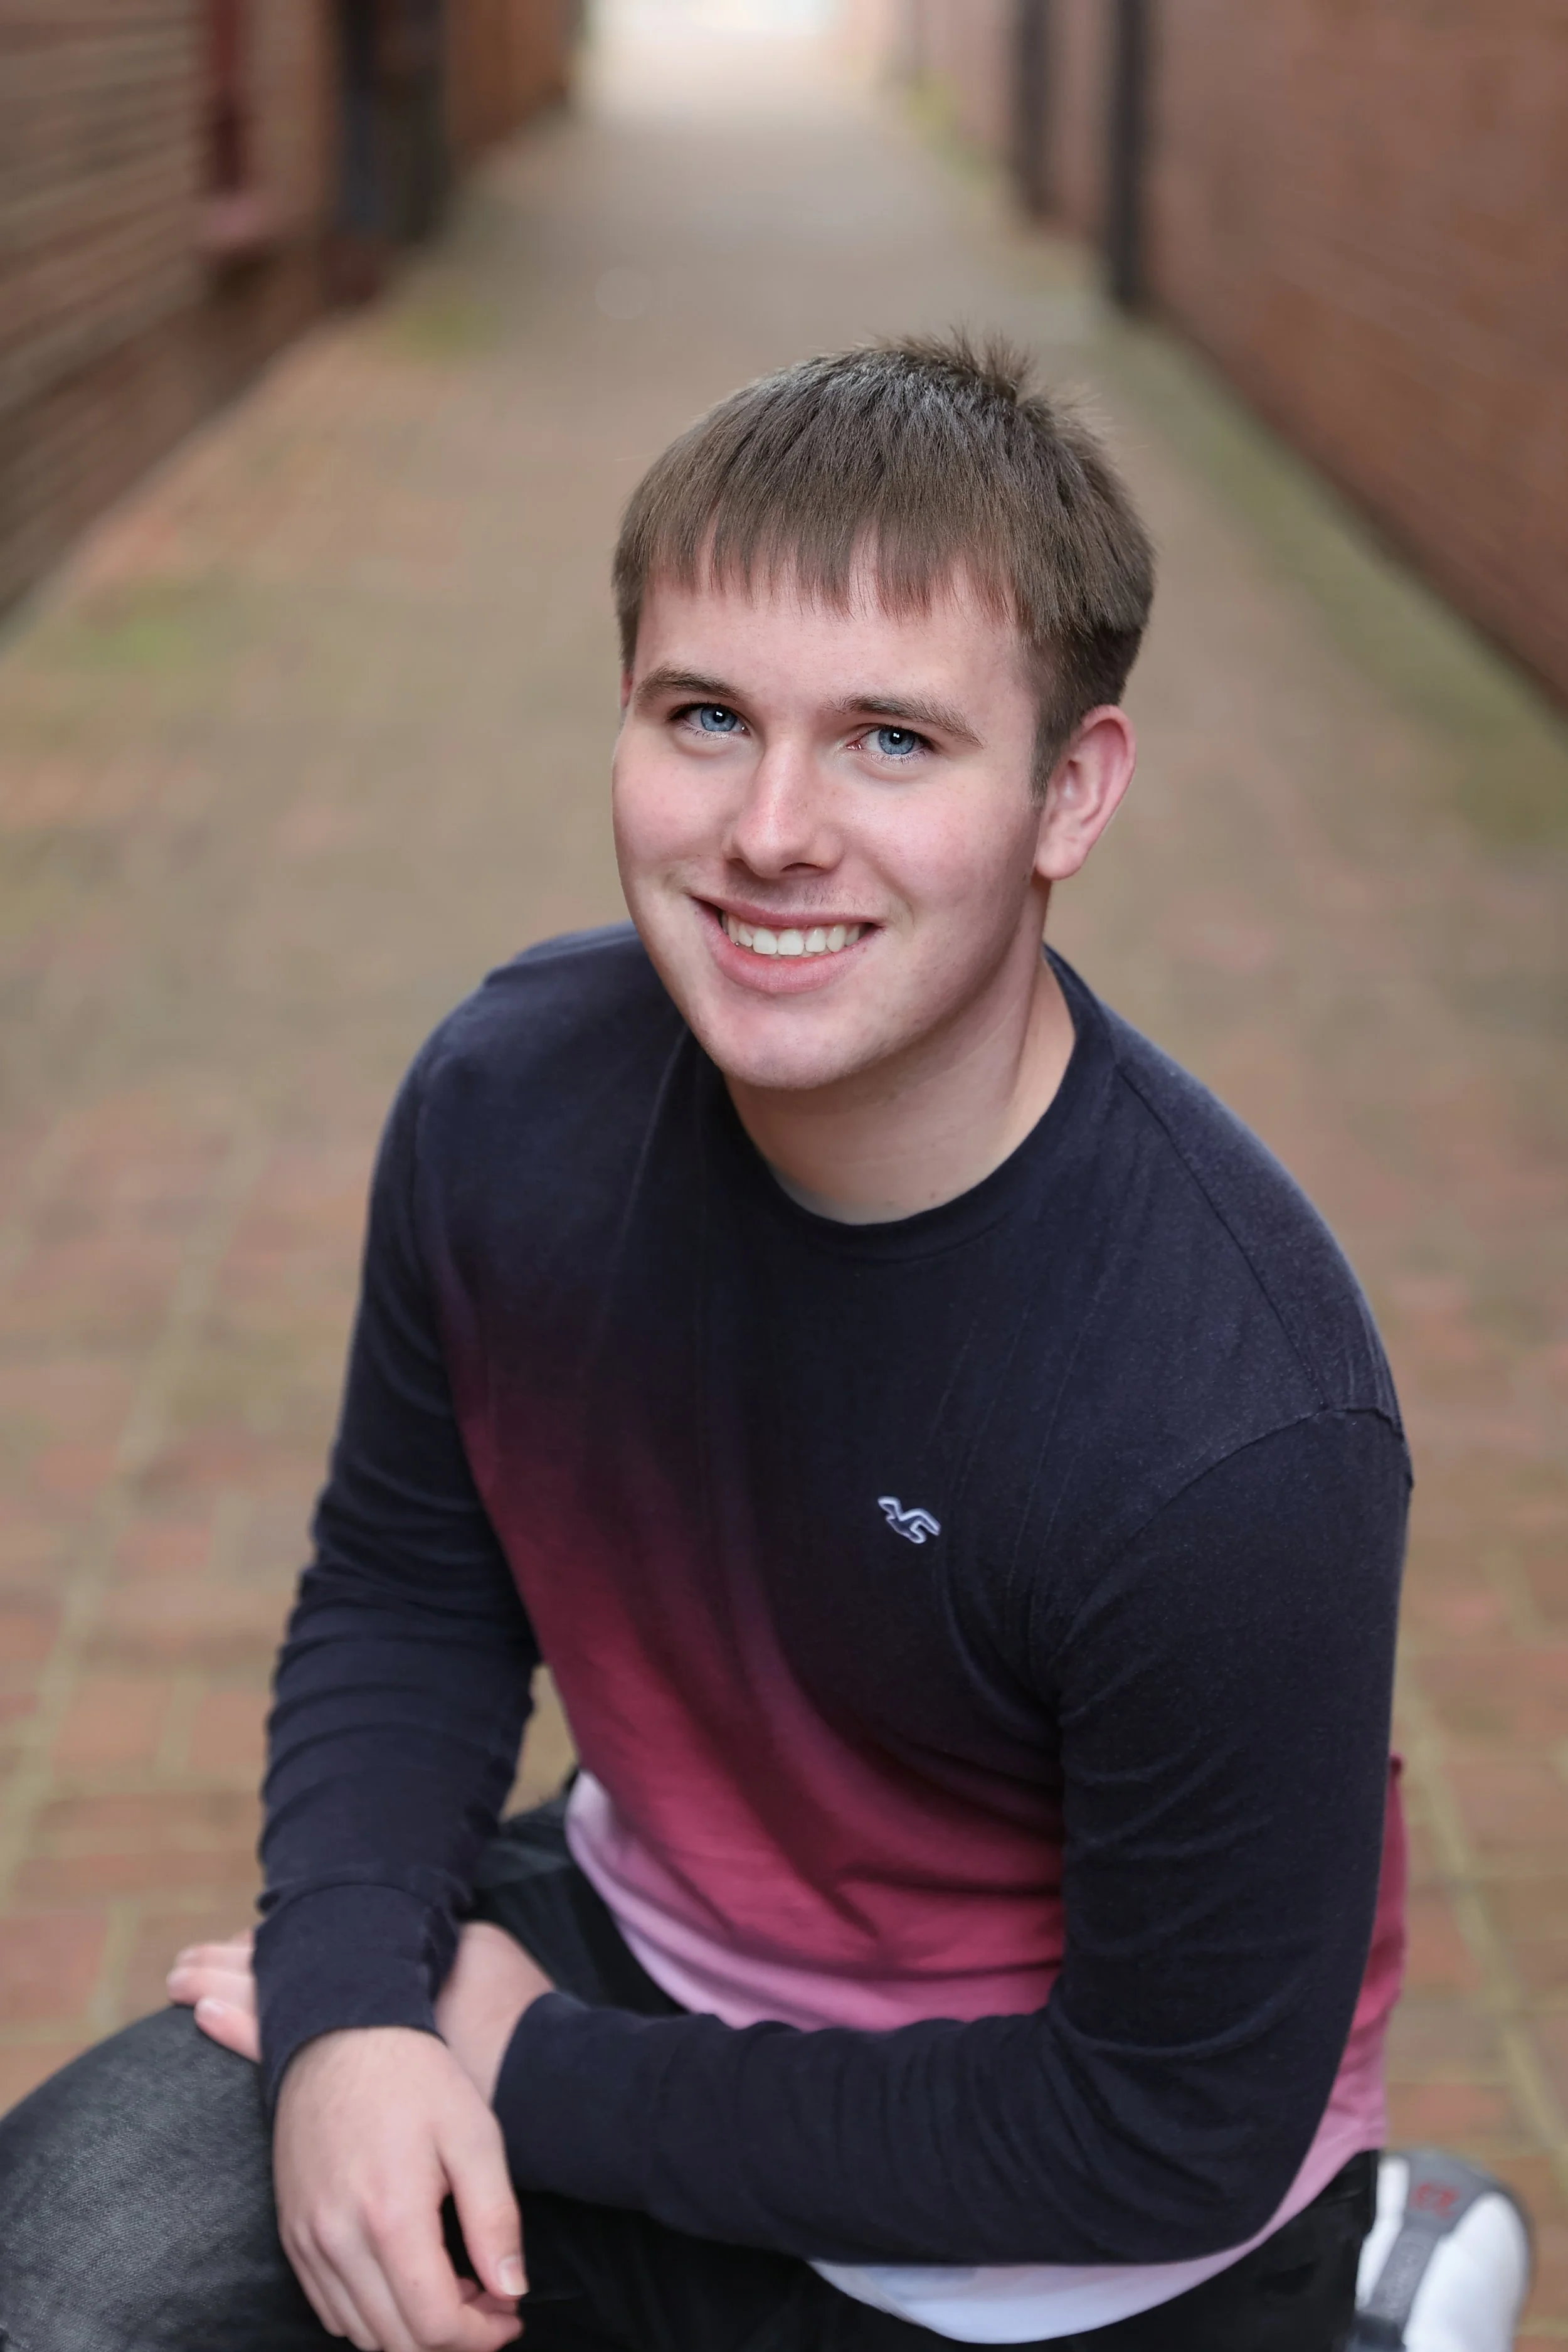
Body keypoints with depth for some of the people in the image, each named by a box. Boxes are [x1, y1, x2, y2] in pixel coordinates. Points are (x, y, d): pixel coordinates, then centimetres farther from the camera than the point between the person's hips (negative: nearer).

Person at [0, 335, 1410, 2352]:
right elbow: (405, 1589, 2)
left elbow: (1179, 2139, -21)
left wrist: (546, 2085, -17)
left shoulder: (1235, 1439, -31)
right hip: (644, 1933, 5)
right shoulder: (509, 1096, -14)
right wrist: (346, 2010, -15)